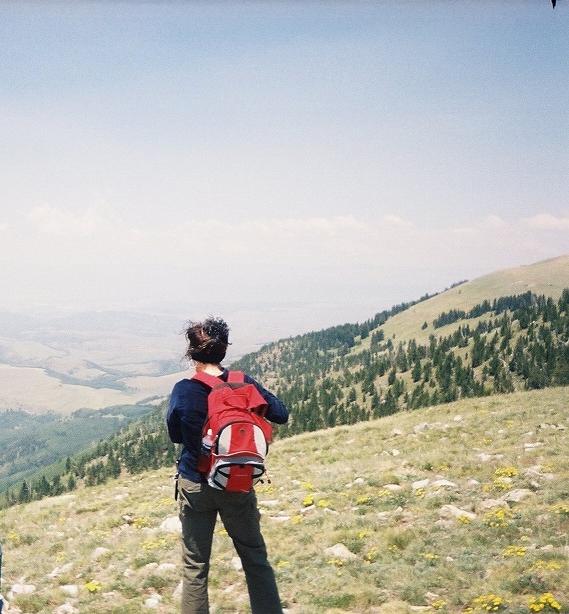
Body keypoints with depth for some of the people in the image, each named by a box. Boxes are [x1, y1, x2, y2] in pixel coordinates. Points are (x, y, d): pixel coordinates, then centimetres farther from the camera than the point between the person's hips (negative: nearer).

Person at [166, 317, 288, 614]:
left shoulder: (182, 391, -12)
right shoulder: (243, 383, -9)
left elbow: (175, 435, 2)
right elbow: (281, 414, 1)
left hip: (195, 486, -1)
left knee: (195, 568, 10)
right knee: (256, 559, 15)